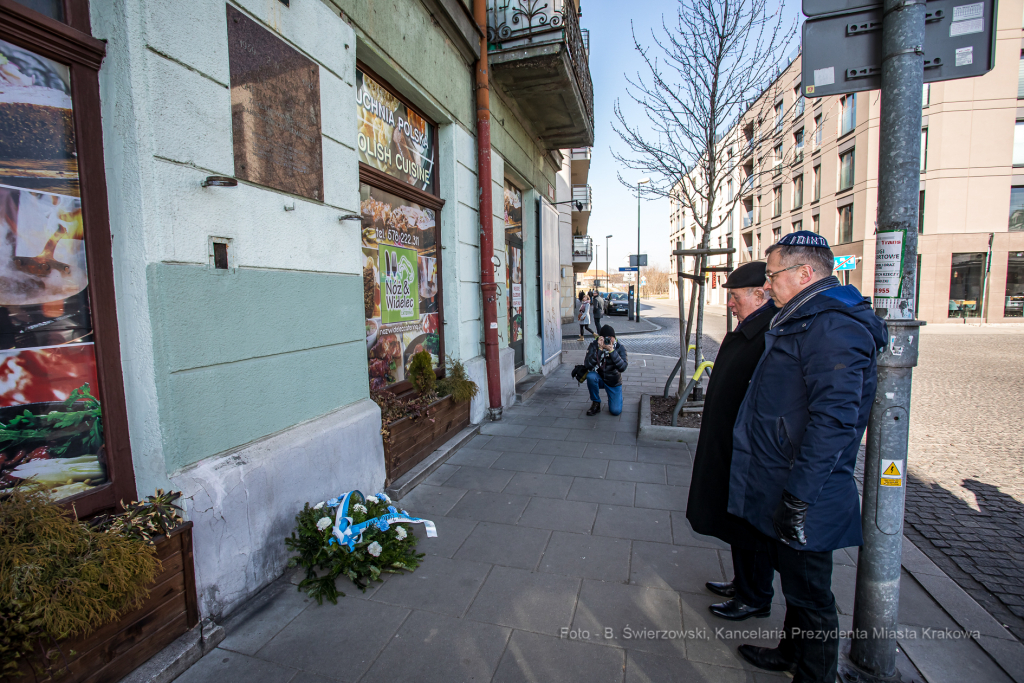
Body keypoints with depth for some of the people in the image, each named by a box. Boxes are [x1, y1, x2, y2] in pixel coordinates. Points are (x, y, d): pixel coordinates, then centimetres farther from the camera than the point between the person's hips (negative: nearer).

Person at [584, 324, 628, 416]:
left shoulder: (620, 348, -15)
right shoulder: (594, 345, -16)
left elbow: (622, 368, -28)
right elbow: (588, 366, -28)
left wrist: (611, 350, -37)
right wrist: (599, 349, -36)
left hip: (614, 383, 0)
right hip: (599, 378, 0)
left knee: (616, 411, -11)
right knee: (590, 376, -35)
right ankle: (596, 403, -9)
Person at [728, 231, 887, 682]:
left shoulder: (832, 327, -22)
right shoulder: (805, 320, 12)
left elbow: (833, 421, -28)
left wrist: (799, 495, -25)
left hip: (806, 498, -10)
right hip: (783, 485, 10)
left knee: (809, 594, 8)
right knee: (794, 580, 25)